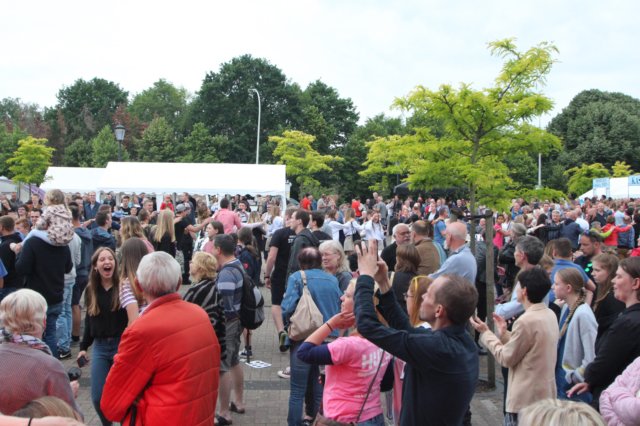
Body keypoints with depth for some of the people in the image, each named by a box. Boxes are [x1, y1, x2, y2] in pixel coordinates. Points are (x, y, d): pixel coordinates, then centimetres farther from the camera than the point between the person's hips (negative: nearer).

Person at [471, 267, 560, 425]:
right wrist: (504, 333, 12)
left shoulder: (526, 321, -23)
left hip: (526, 399, -9)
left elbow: (506, 358, -13)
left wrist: (485, 333, -5)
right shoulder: (550, 315, 4)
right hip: (546, 394, 9)